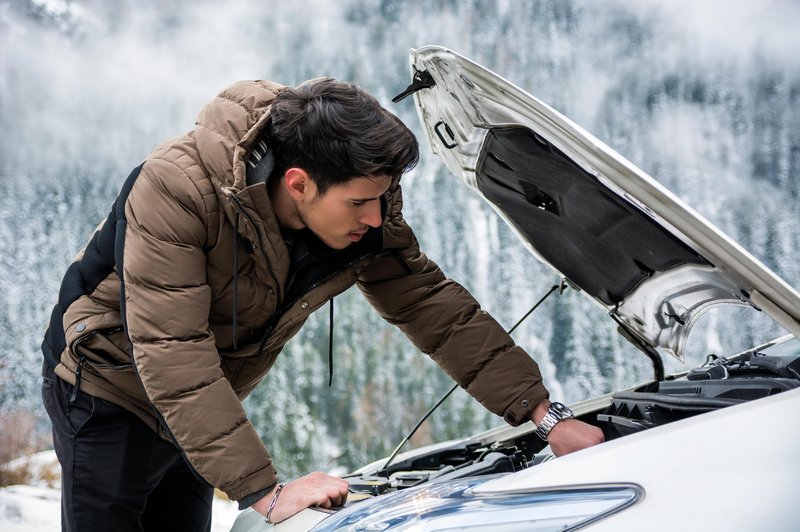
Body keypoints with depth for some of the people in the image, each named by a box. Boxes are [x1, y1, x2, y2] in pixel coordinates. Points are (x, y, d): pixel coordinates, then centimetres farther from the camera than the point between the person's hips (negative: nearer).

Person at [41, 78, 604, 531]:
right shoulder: (176, 188, -35)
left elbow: (435, 307, -7)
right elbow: (174, 360, -39)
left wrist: (546, 415, -12)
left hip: (197, 411, 6)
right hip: (109, 388, -6)